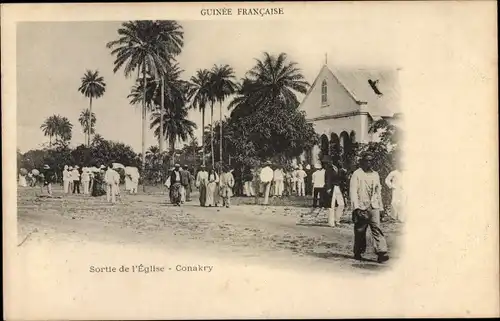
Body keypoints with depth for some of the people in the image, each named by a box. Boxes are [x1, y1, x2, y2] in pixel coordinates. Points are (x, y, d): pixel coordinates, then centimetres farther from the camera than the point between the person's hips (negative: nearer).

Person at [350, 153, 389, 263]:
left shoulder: (375, 175, 15)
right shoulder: (357, 174, -2)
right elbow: (353, 191, -8)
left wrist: (380, 207, 18)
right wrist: (356, 207, -15)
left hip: (374, 207, 4)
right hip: (362, 207, -4)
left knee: (377, 228, -9)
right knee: (360, 231, 4)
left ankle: (381, 253, -14)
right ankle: (358, 253, 18)